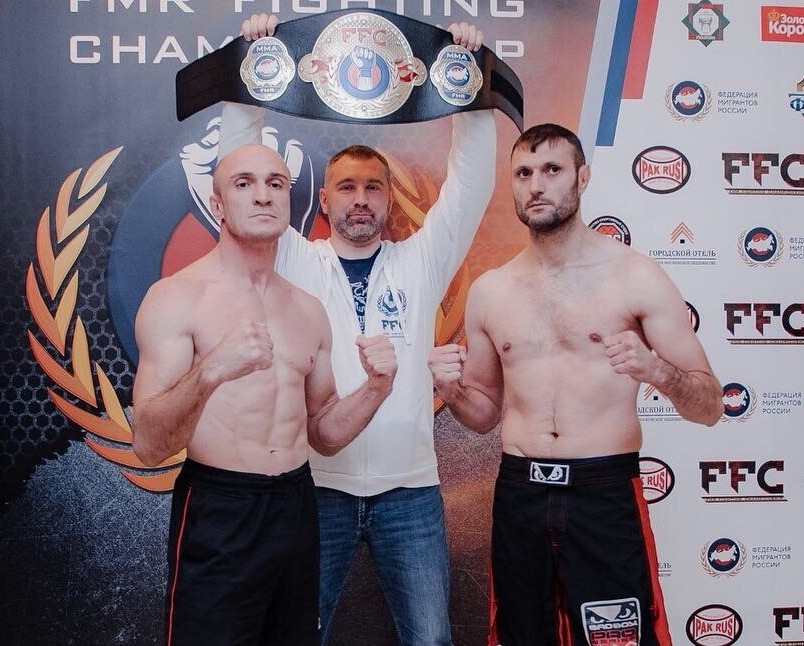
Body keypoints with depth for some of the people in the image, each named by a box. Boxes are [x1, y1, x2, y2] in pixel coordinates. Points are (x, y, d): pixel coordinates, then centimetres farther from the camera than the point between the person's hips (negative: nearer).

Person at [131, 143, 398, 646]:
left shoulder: (309, 310, 8)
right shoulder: (176, 297, -9)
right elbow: (148, 446, -16)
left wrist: (376, 387, -5)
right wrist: (210, 372, -34)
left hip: (297, 509, 6)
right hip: (218, 516, -6)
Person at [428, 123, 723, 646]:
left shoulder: (636, 275, -5)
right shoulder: (489, 291, 6)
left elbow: (711, 406, -4)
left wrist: (658, 371, -24)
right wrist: (452, 390, -6)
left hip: (606, 495, -3)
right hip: (518, 497, 4)